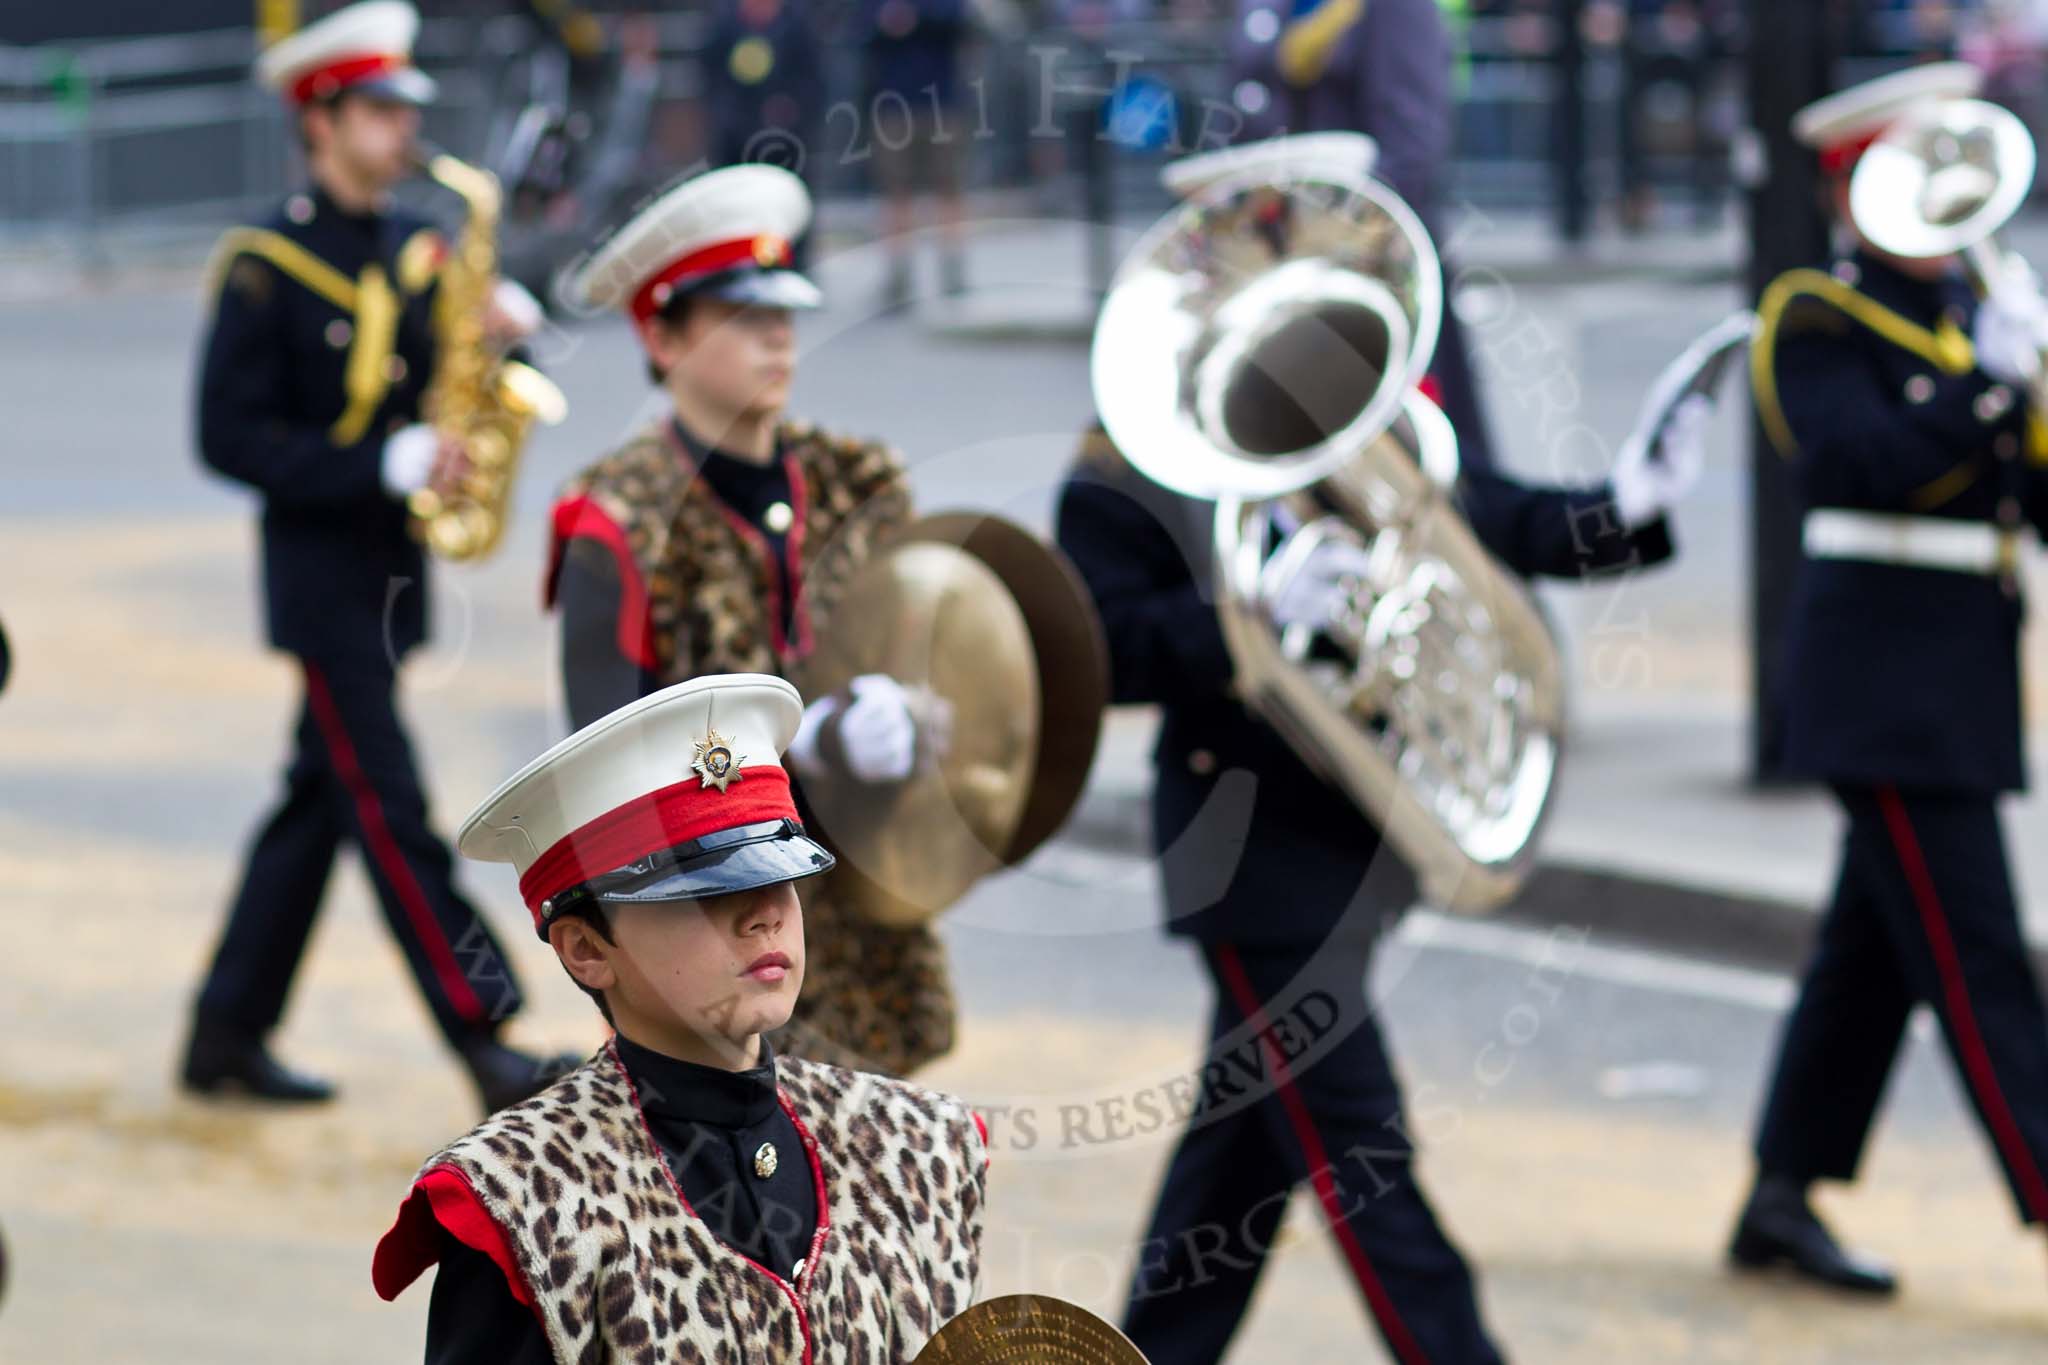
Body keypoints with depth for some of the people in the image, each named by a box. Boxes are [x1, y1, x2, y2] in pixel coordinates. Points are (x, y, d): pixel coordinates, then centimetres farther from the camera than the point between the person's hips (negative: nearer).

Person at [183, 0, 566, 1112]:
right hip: (320, 572, -7)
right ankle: (486, 1047, -10)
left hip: (390, 575, 7)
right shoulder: (266, 263, -11)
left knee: (320, 800, 12)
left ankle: (227, 1037, 21)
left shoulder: (418, 249, 10)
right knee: (390, 813, -8)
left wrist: (506, 321, -7)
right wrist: (387, 464, -23)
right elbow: (229, 436, -15)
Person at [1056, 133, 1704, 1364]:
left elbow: (1483, 520, 6)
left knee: (1250, 1131, 16)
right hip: (1249, 841, -7)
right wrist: (1255, 612, -32)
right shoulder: (1142, 443, -12)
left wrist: (1626, 508, -11)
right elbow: (1093, 649, -18)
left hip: (1357, 835, 7)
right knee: (1359, 1152, -6)